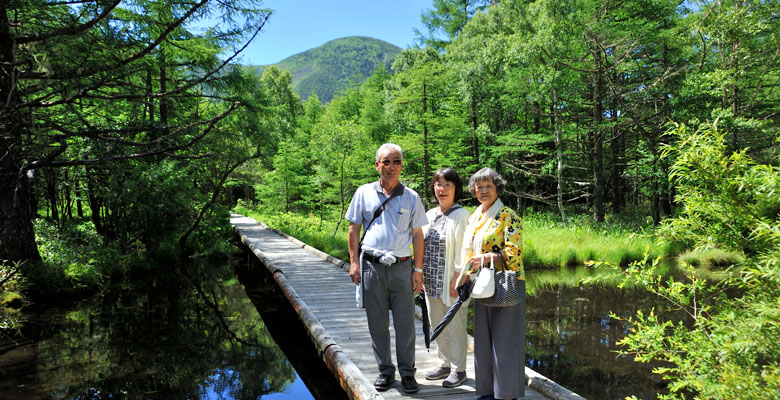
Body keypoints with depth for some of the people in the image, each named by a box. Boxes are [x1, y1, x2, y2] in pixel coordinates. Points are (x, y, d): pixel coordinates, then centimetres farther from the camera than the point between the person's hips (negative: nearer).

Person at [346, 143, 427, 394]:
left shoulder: (411, 197, 5)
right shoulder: (364, 193, 5)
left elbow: (418, 235, 6)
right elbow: (354, 229, 8)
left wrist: (418, 270, 1)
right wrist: (354, 262, 1)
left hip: (402, 267, 0)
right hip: (371, 266, 1)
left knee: (405, 323, 3)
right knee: (377, 323, 8)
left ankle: (407, 372, 17)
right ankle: (385, 371, 22)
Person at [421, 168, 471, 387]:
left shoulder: (461, 215, -9)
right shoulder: (430, 215, 12)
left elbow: (462, 250, -13)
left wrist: (457, 279, -17)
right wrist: (419, 274, 12)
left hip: (451, 281, -7)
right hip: (431, 281, 7)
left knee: (456, 326, 2)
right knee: (437, 325, 15)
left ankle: (459, 370, 17)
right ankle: (444, 365, 30)